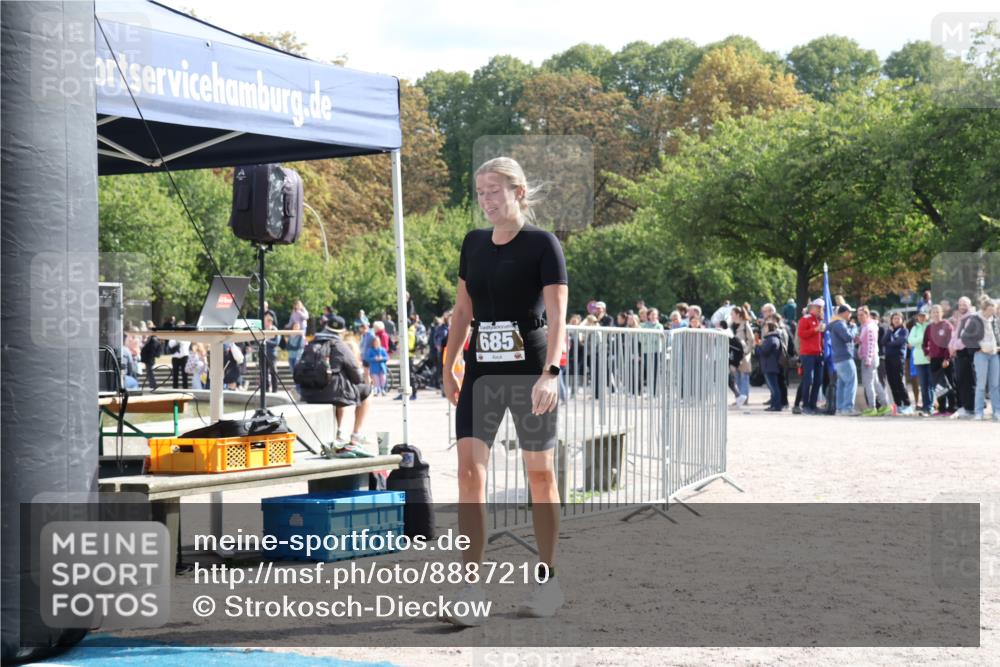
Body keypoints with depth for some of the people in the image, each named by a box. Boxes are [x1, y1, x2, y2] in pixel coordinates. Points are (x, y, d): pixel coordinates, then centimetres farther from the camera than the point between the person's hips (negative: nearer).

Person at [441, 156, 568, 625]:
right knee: (469, 472, -8)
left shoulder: (542, 245, -7)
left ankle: (548, 582, 18)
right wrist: (448, 368, 15)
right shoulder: (473, 244, 10)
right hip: (481, 372, 5)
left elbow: (558, 315, -15)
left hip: (528, 371, -4)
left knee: (540, 475, 5)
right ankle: (472, 590, -8)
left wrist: (550, 372, -26)